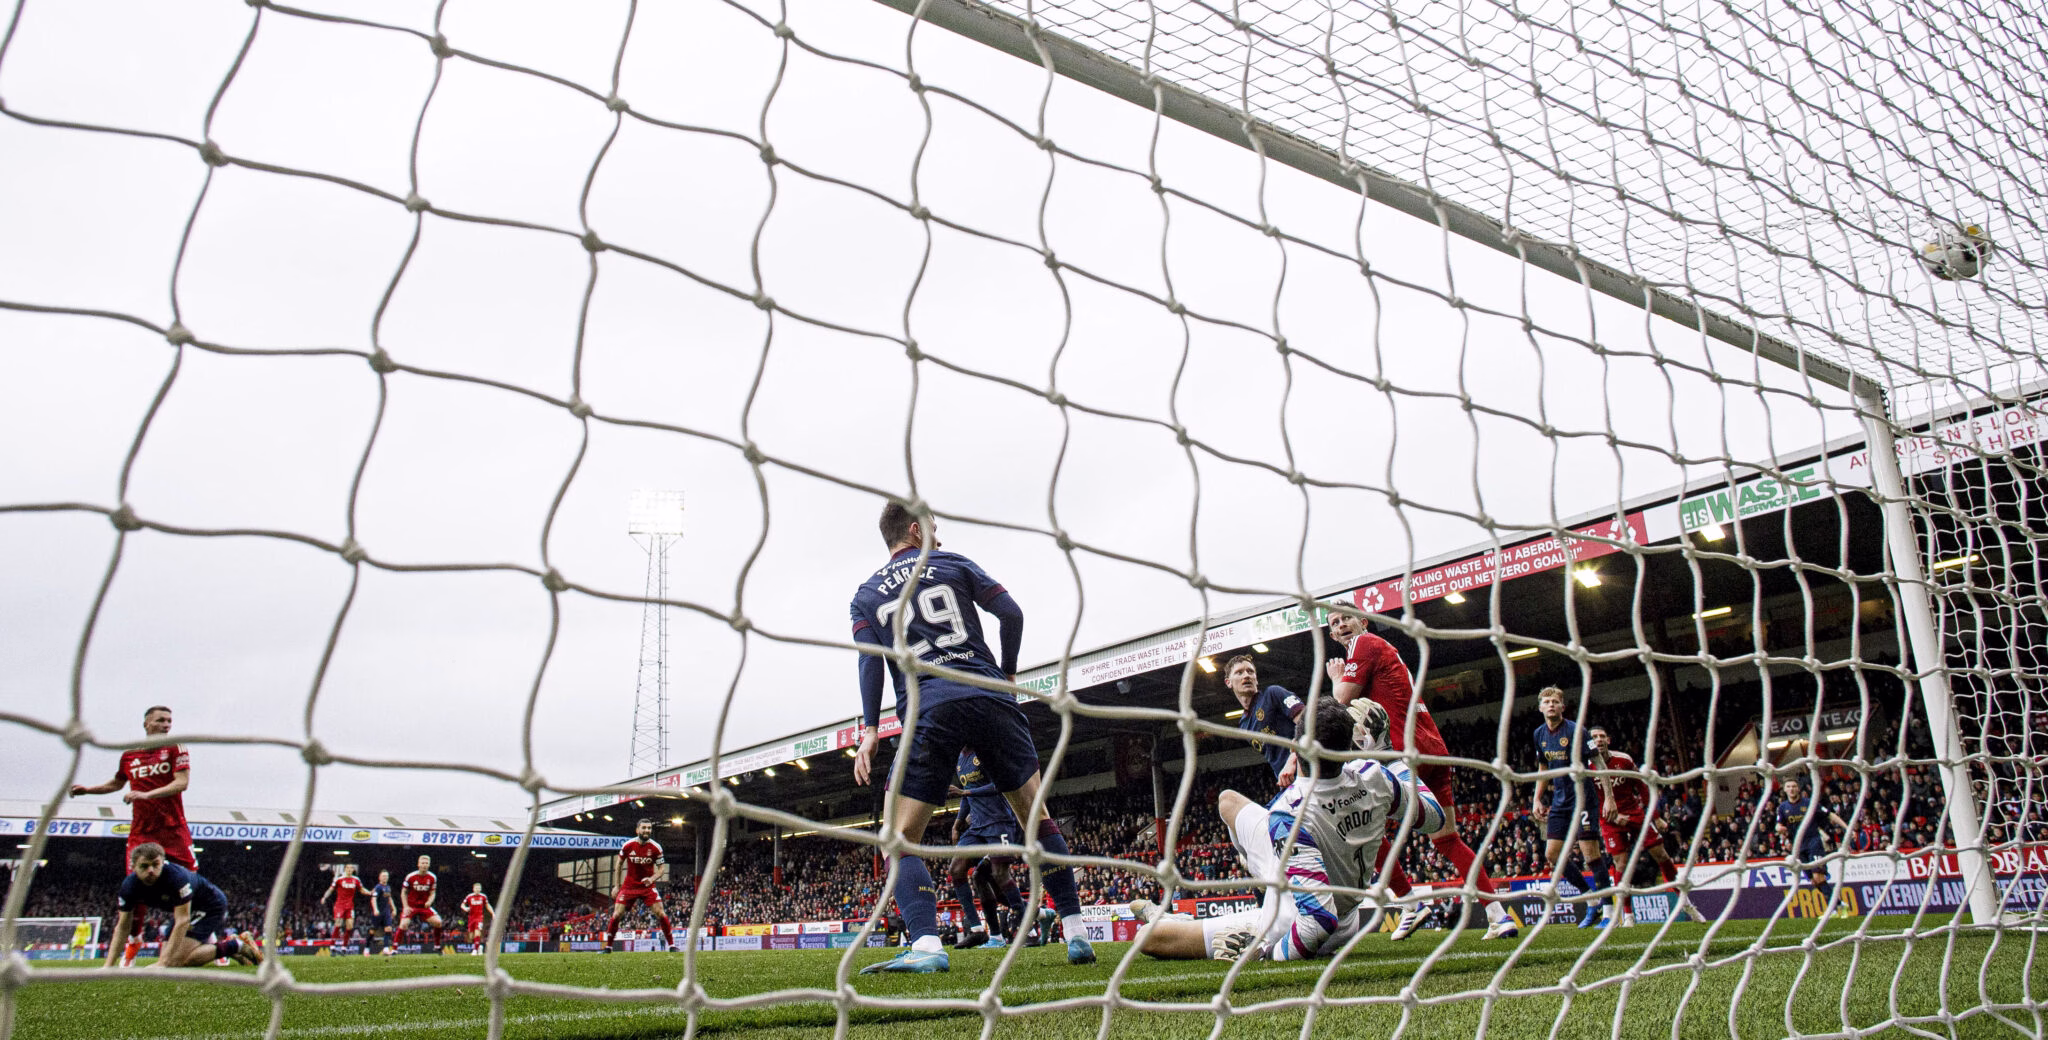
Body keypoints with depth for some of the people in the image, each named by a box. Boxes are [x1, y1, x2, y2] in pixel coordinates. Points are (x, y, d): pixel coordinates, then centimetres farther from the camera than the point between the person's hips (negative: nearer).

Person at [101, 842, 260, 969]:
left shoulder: (177, 876, -35)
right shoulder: (130, 885, -15)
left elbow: (182, 921, -33)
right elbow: (123, 926, -5)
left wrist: (163, 963, -35)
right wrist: (108, 966, -12)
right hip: (186, 909, 8)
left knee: (177, 960, -22)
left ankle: (234, 946, -9)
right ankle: (223, 937, 26)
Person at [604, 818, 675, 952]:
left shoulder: (655, 847, -10)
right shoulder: (628, 845, -9)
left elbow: (662, 868, -3)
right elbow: (619, 863, 8)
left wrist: (651, 878, -23)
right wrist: (617, 886, 8)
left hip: (648, 886, 0)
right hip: (629, 885, 0)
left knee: (661, 914, -10)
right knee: (617, 914, -7)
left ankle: (671, 945, -1)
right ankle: (607, 947, 8)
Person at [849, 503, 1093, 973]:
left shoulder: (866, 595, 18)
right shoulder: (953, 564, 17)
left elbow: (870, 660, 4)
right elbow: (1011, 613, 9)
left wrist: (869, 730, -1)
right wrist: (1008, 673, 22)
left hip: (928, 711, 0)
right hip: (989, 698, 1)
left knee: (901, 838, 3)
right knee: (1036, 815, 11)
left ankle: (926, 944, -18)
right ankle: (1076, 935, 9)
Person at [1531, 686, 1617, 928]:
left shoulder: (1575, 730, -11)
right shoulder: (1540, 734, 9)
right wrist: (1538, 799, 15)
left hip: (1582, 799, -7)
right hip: (1559, 801, 7)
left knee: (1590, 852, -10)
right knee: (1552, 854, 3)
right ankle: (1592, 901, 17)